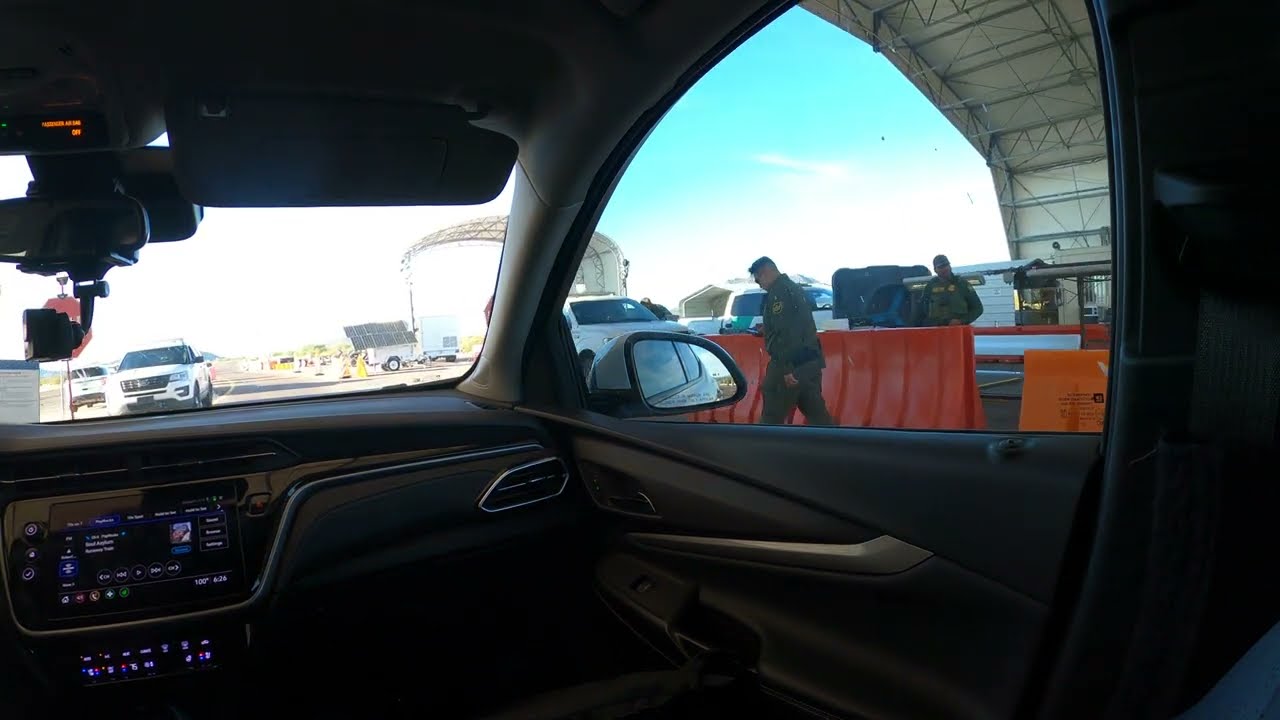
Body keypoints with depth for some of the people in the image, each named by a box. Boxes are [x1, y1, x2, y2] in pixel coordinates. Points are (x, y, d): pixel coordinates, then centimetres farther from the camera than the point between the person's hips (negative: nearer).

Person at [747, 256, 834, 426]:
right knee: (817, 414, 10)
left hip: (792, 364, -10)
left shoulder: (779, 292, -11)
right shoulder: (795, 288, 20)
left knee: (771, 417, -2)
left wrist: (786, 367, -23)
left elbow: (784, 332, -21)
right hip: (810, 361, 10)